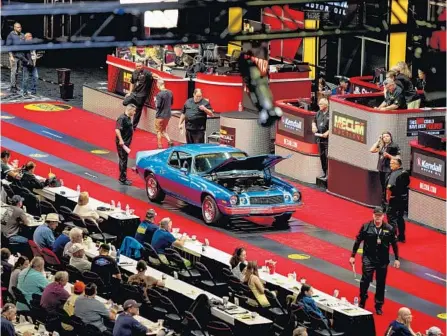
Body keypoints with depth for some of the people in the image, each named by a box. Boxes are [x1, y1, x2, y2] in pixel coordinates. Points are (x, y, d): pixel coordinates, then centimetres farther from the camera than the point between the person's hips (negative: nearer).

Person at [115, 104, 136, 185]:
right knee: (123, 160, -5)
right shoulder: (122, 118, -19)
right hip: (122, 143, -10)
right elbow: (117, 130, -27)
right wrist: (120, 140, -31)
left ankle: (123, 178, 25)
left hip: (126, 143, 10)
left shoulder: (128, 118, 11)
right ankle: (122, 179, 1)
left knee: (124, 160, 16)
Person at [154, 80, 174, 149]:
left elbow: (158, 106, -19)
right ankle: (169, 141, 3)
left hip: (160, 115, -6)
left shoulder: (159, 94, -20)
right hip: (168, 115, 6)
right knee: (163, 130, 20)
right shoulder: (170, 93, 1)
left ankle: (159, 146, 14)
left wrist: (155, 100, -2)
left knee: (159, 131, 9)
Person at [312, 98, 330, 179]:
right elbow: (314, 121, 27)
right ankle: (324, 173, 22)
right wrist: (314, 126, 5)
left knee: (327, 156, -10)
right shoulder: (318, 113, 13)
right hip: (319, 138, 8)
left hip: (327, 138, -8)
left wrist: (327, 133, -20)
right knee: (322, 156, 13)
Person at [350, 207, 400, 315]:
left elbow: (394, 244, 6)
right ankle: (362, 303, 4)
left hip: (383, 260, 2)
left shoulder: (389, 229, -4)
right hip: (368, 258, -1)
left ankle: (379, 306, 21)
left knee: (381, 283, 8)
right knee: (365, 280, -13)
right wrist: (352, 256, 3)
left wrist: (396, 259, 7)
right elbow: (358, 241, 1)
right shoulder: (366, 227, -6)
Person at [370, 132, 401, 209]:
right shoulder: (381, 146, 11)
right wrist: (378, 141, 2)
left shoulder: (394, 146, -7)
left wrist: (388, 155, -22)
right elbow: (372, 150, 2)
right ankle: (383, 206, 24)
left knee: (387, 188, -10)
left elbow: (397, 158, -10)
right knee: (383, 188, 15)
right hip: (381, 169, 7)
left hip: (389, 170, -7)